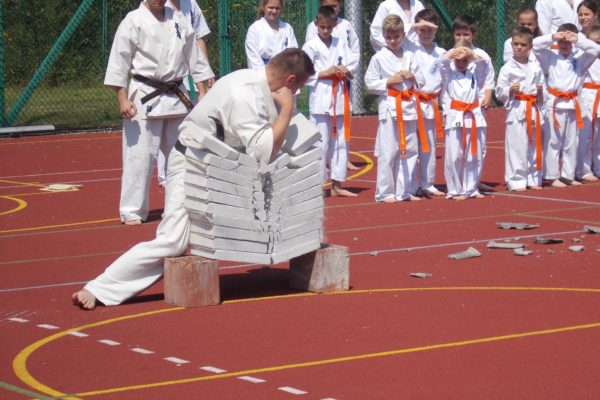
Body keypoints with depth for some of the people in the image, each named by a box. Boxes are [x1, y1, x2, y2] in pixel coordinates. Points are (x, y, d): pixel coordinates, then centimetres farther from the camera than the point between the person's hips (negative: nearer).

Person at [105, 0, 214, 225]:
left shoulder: (178, 20, 8)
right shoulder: (134, 21, -7)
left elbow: (194, 57, 14)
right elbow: (119, 60, -7)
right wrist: (123, 99, -12)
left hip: (176, 97, 5)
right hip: (145, 98, -5)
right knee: (140, 155, -6)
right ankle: (132, 211, 1)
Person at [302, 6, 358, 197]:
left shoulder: (341, 44, 9)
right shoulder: (311, 46, -3)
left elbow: (353, 64, 9)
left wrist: (346, 70, -10)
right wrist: (324, 74, -14)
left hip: (340, 97, 5)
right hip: (320, 98, -5)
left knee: (341, 142, 9)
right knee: (321, 143, -7)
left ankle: (337, 185, 16)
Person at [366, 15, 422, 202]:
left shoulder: (409, 57, 10)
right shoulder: (379, 58, -2)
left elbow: (420, 82, 16)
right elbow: (370, 83, -2)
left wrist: (412, 77, -5)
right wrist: (389, 82, -12)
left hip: (408, 106, 5)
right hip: (389, 107, -4)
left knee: (410, 149, 7)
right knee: (388, 151, -4)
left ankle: (406, 190, 16)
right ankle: (385, 192, 3)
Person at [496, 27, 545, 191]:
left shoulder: (535, 67, 8)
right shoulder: (507, 68, -2)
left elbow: (541, 92, 17)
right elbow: (499, 93, 0)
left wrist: (540, 92, -5)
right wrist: (510, 90, -18)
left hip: (533, 110, 4)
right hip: (516, 110, -4)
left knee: (534, 145, 9)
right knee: (516, 146, -5)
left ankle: (533, 179, 20)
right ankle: (516, 181, 1)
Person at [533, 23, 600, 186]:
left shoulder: (580, 58, 5)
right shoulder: (550, 56, 0)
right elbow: (534, 45, -10)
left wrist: (578, 40, -14)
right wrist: (552, 37, -15)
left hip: (572, 104, 3)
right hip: (555, 104, -3)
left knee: (571, 142, 11)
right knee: (553, 141, -2)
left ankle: (568, 175, 20)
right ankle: (552, 176, 4)